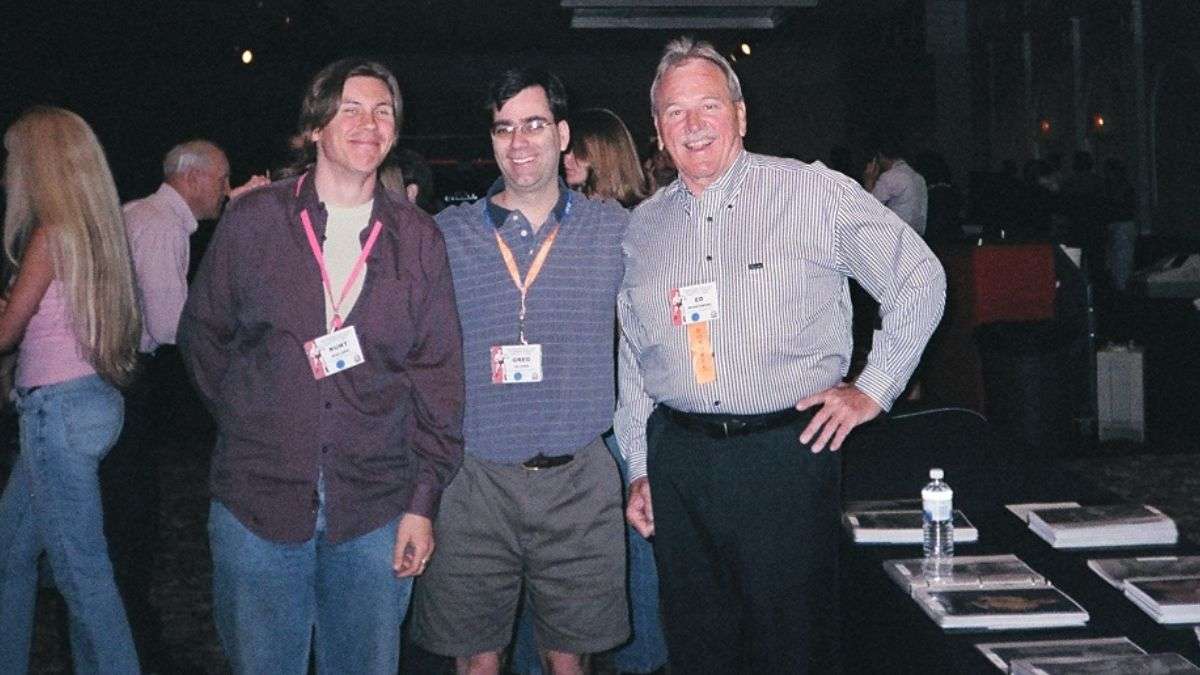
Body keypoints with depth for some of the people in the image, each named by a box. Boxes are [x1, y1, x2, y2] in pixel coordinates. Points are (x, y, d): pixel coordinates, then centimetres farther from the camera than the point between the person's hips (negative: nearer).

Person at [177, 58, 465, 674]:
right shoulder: (251, 220, 1)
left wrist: (423, 501, 0)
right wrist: (243, 417, 6)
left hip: (375, 511, 1)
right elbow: (201, 333, 12)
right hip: (256, 503, 0)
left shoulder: (418, 239, 3)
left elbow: (439, 371, 3)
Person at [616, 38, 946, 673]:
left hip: (787, 451, -4)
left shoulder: (814, 192, -3)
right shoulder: (643, 225, 11)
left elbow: (920, 279, 2)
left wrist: (871, 390, 0)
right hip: (677, 459, 4)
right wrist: (640, 469, 14)